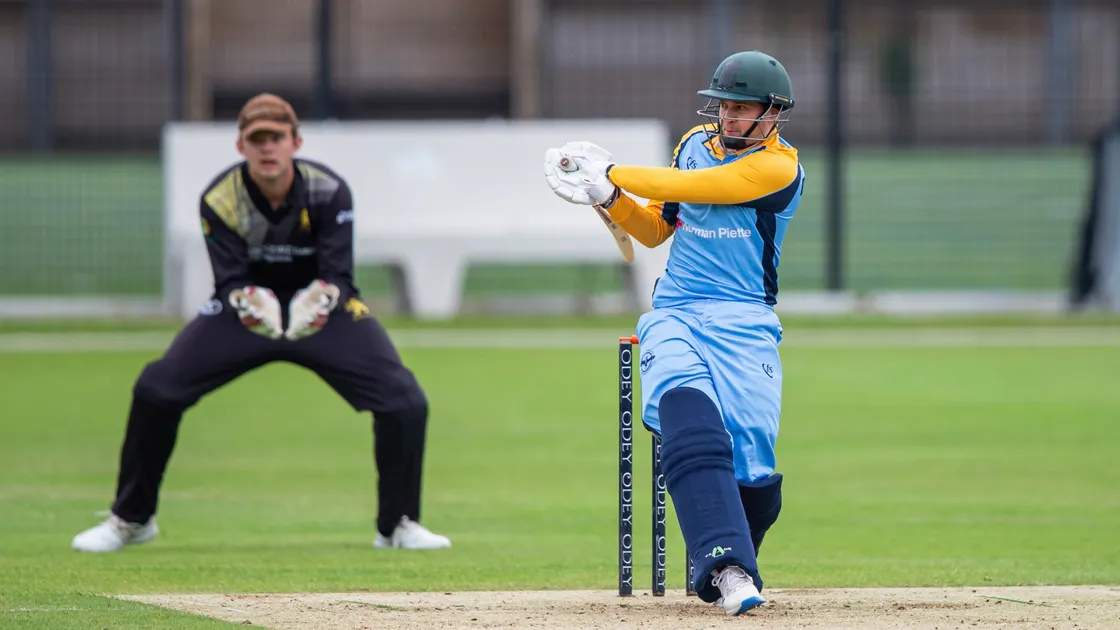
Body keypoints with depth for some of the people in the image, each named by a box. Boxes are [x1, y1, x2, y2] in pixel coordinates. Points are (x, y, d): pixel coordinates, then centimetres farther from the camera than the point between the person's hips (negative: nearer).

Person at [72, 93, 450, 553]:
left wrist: (320, 300, -46)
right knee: (156, 390, -15)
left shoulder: (328, 191, -20)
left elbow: (337, 274, -23)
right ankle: (131, 519, 6)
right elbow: (230, 280, -22)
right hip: (250, 305, 0)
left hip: (321, 310, 0)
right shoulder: (220, 199, -19)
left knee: (404, 401, -18)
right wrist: (250, 303, -46)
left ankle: (398, 524, 3)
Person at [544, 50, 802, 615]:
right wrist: (611, 198, 5)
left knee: (753, 467, -13)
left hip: (743, 324, -3)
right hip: (673, 315, 3)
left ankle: (728, 573, 14)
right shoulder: (696, 143, 15)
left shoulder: (778, 167, -7)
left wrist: (608, 172, -4)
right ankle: (728, 566, -38)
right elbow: (655, 229, 23)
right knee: (693, 431, -25)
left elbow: (683, 188, -13)